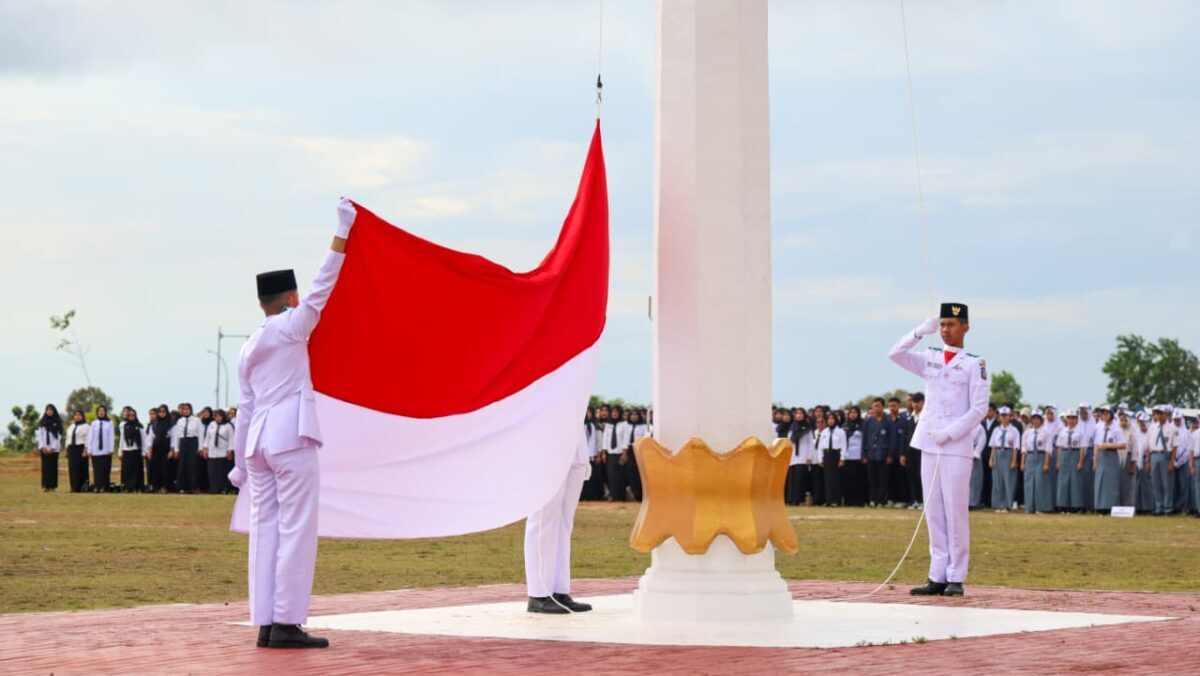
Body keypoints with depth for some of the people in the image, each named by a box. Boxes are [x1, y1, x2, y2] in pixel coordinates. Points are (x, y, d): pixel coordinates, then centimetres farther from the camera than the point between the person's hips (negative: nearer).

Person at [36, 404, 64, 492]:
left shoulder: (57, 423, 4)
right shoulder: (42, 423, 11)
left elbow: (59, 436, 0)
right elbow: (39, 435, 7)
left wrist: (53, 448, -9)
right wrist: (42, 447, -6)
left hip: (54, 449, -2)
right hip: (44, 448, 2)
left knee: (53, 467, -4)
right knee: (45, 467, -3)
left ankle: (52, 486, -2)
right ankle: (45, 486, -3)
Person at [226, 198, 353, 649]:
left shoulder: (248, 348, 16)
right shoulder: (290, 327, -3)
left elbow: (244, 408, 17)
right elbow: (322, 286, -6)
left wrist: (240, 462, 20)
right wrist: (342, 234, -3)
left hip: (258, 441, 7)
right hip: (292, 438, -7)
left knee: (265, 530, 5)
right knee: (296, 530, -7)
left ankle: (265, 624, 3)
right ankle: (287, 623, -12)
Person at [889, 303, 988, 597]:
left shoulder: (974, 364, 0)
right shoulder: (930, 359, 14)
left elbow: (979, 409, -6)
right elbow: (895, 354, 3)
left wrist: (949, 433, -13)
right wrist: (922, 331, -3)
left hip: (957, 448, -5)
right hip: (929, 447, 5)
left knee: (955, 513, -5)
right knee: (933, 513, 5)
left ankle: (956, 578, -2)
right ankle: (937, 576, 8)